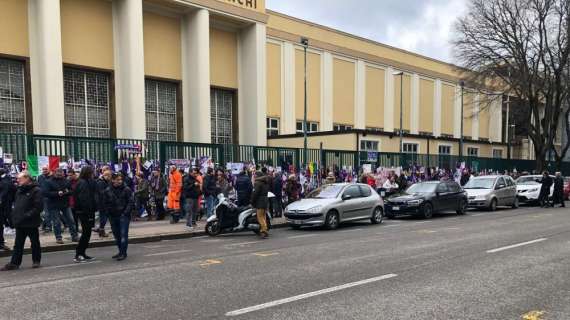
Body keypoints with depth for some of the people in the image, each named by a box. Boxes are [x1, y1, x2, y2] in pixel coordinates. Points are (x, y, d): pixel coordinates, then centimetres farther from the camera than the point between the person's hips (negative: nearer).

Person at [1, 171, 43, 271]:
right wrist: (14, 215, 6)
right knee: (18, 244, 10)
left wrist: (27, 215, -22)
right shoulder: (19, 191, 13)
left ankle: (36, 261, 20)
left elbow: (38, 207, -18)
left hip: (32, 223, -7)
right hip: (19, 223, 7)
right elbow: (16, 205, 22)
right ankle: (14, 263, 15)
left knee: (35, 242, 8)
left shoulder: (36, 191, -12)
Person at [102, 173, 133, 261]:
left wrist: (125, 213, -12)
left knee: (123, 235, -7)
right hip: (113, 217, 4)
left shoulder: (126, 189, -6)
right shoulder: (107, 191, 3)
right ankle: (120, 251, 26)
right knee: (116, 235, 12)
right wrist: (109, 212, 1)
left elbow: (130, 202, -5)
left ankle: (123, 253, 1)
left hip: (124, 216, -4)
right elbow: (105, 203, 11)